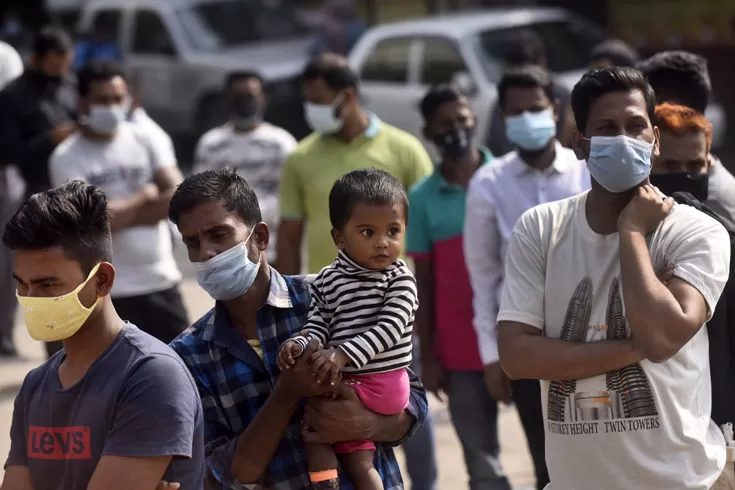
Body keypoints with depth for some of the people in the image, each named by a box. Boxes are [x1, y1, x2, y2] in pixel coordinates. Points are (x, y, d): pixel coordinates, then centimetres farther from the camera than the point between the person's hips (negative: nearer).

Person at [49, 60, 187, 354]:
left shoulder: (144, 139, 5)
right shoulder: (67, 157, -8)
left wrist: (122, 214, -13)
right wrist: (143, 199, -7)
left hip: (161, 280, 4)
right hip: (108, 290, -4)